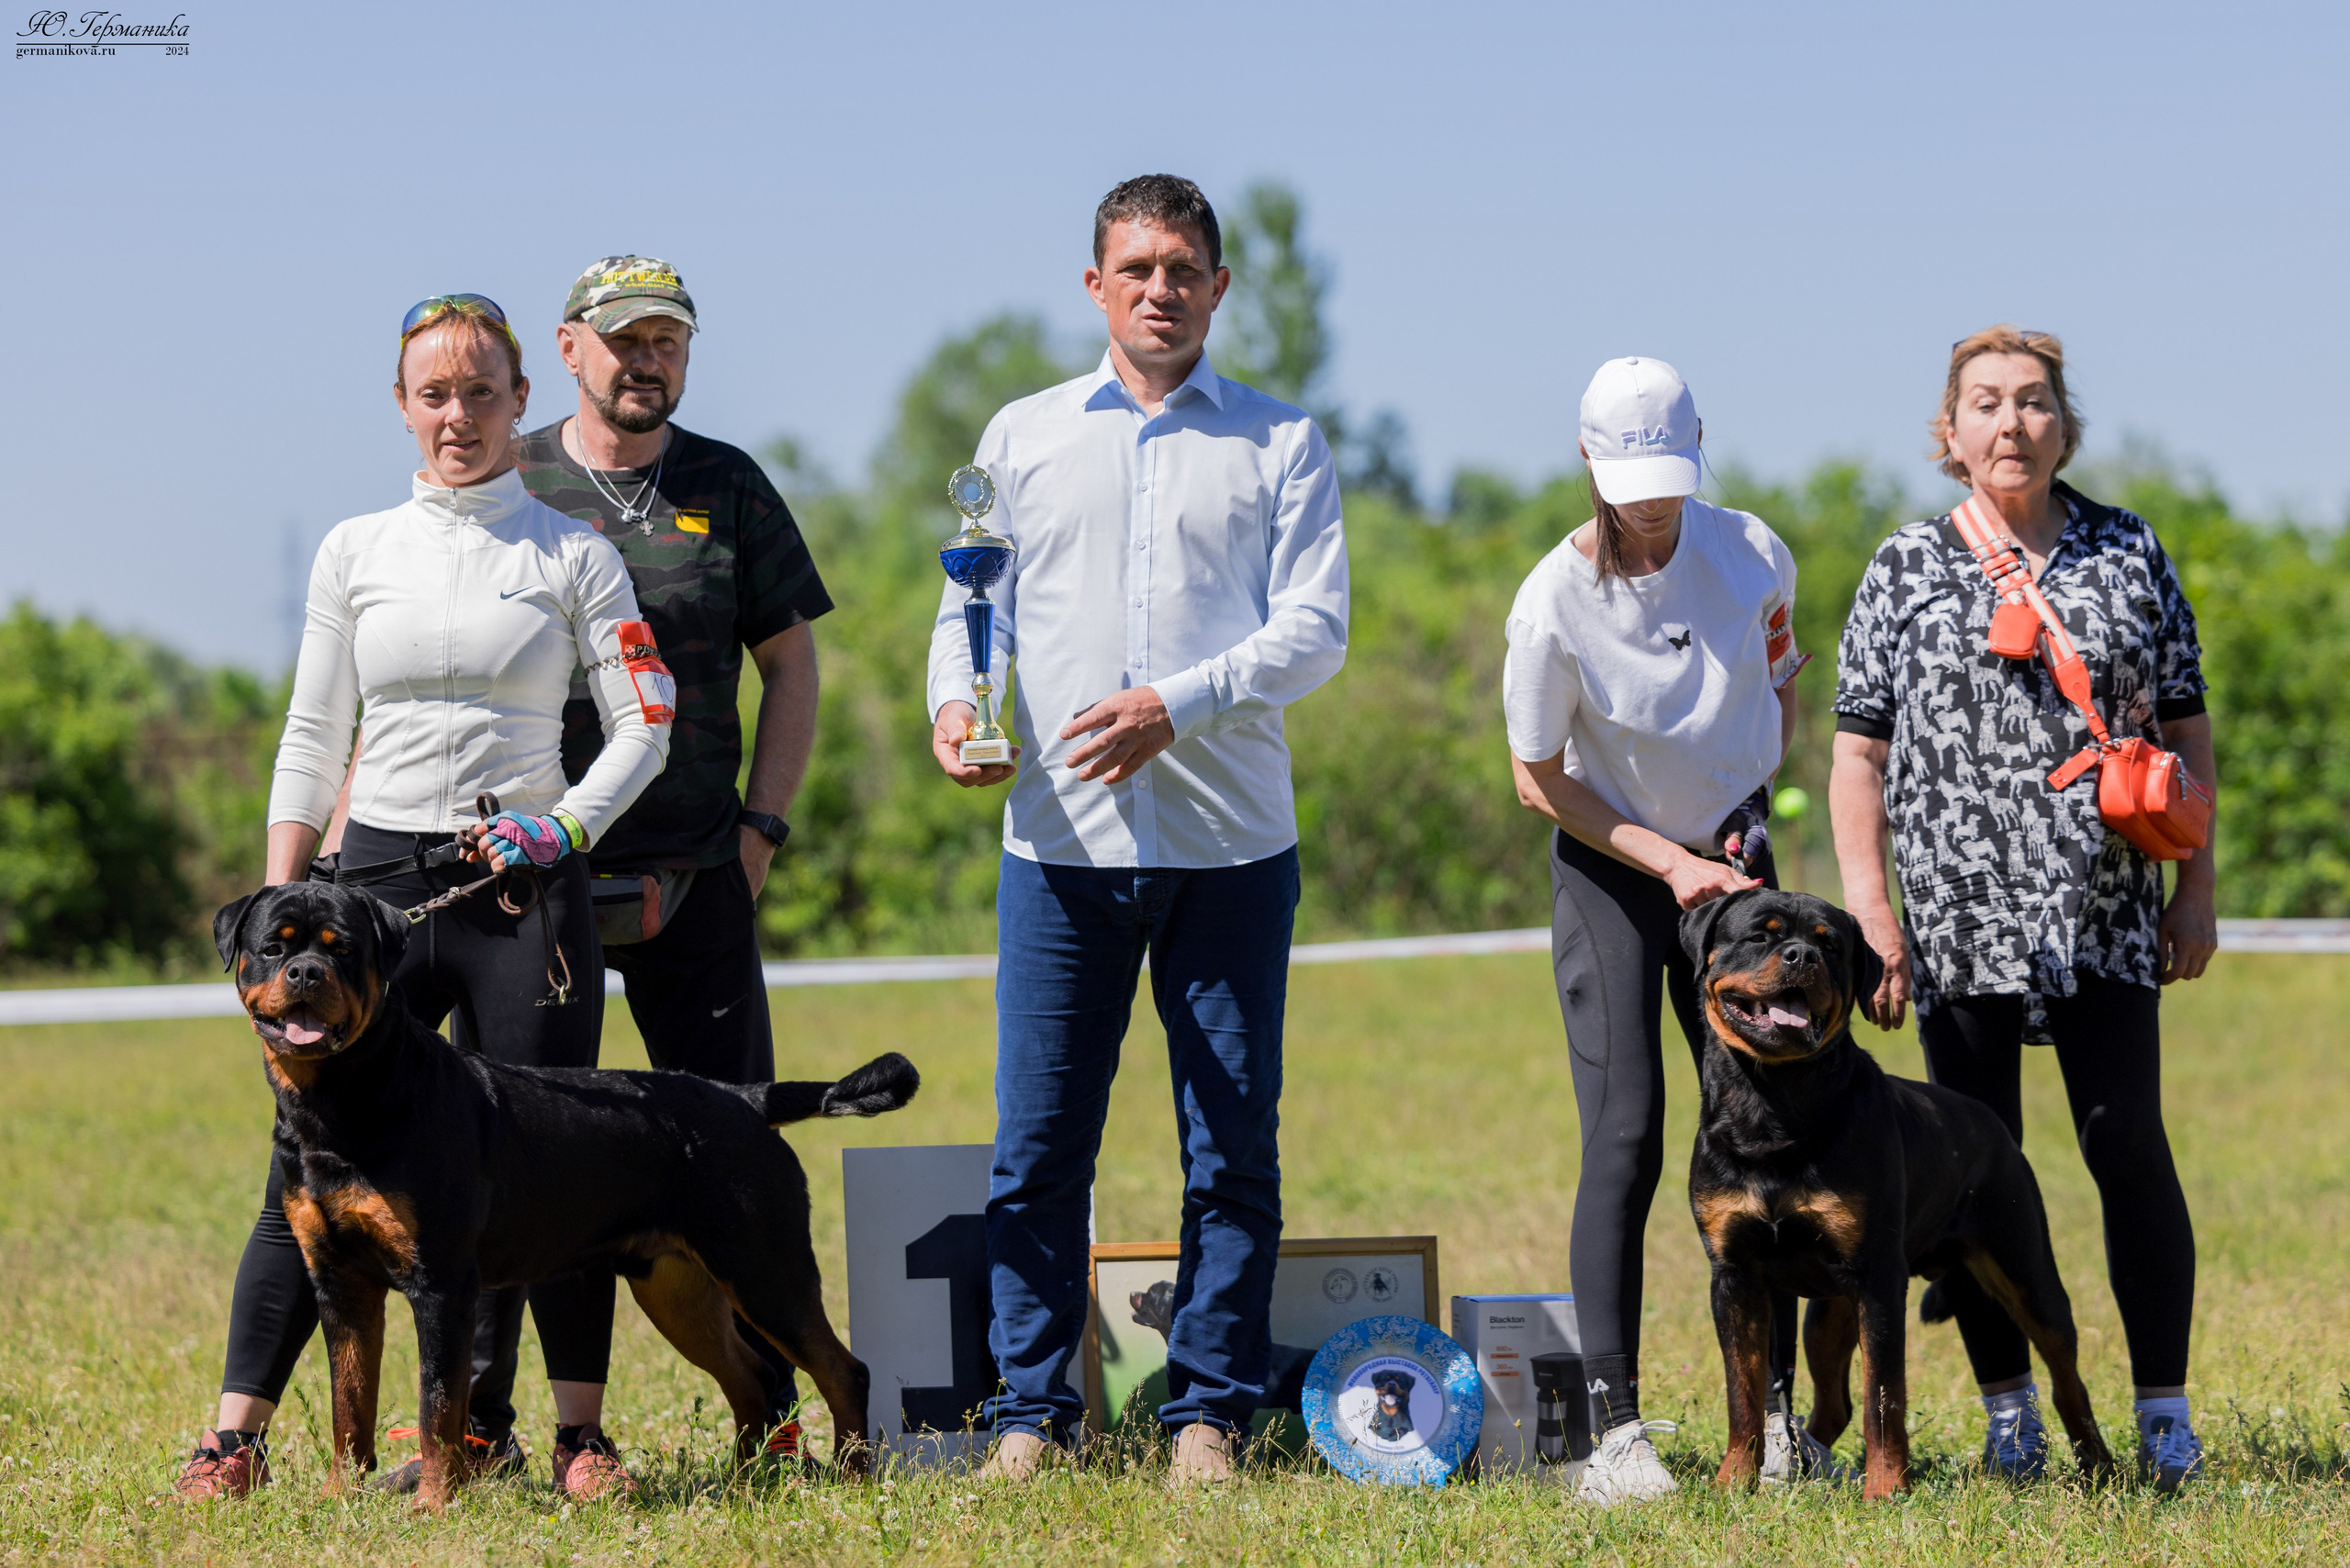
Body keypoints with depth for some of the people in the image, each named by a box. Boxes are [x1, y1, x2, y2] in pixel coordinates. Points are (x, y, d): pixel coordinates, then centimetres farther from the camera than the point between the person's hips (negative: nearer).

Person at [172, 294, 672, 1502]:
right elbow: (313, 739, 12)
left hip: (524, 892, -1)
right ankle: (235, 1436, -2)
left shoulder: (573, 555, 5)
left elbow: (644, 724, 5)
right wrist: (277, 907, 6)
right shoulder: (355, 553, 10)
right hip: (380, 882, 1)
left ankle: (579, 1434, 5)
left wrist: (568, 823, -11)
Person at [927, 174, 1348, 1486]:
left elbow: (1314, 629, -1)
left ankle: (1210, 1414, 9)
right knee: (1038, 1143, -1)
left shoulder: (1279, 443, 7)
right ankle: (1032, 1411, 7)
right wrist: (957, 701, -7)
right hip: (1061, 837, 1)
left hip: (1231, 838, -1)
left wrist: (1177, 704, -14)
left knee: (1234, 1145, 2)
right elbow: (973, 600, 14)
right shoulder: (1024, 437, 14)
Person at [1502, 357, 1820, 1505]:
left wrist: (1749, 812, -2)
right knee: (1624, 1141, -12)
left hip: (1730, 854, 4)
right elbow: (1538, 779, -9)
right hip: (1610, 865, -4)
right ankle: (1614, 1430, -12)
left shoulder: (1752, 557, -9)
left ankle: (1774, 1413, 9)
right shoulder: (1555, 603, -19)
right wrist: (1669, 863, -14)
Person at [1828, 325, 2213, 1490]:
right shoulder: (1906, 570, 5)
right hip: (1958, 915, 0)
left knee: (2127, 1147, -5)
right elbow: (1859, 748, 5)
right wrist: (1868, 908, -3)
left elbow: (2185, 727, 11)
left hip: (2105, 913, 0)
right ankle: (2009, 1411, 14)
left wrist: (2195, 888, 5)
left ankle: (2163, 1411, 4)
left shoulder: (2128, 554, 8)